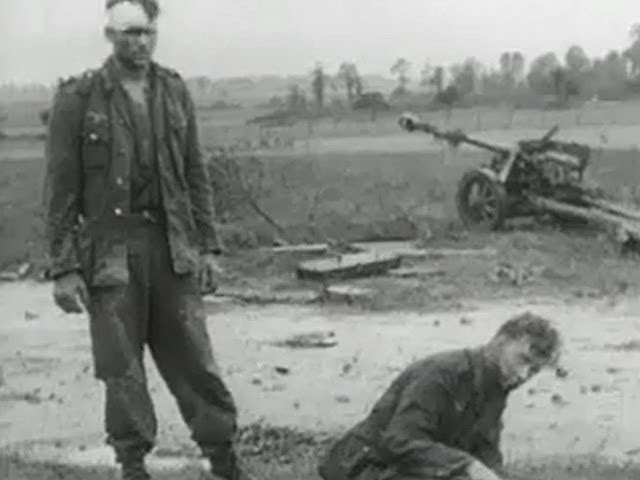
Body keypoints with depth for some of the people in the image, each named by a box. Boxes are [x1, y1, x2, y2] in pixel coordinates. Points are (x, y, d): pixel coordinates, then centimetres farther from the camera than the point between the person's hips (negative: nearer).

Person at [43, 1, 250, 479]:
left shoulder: (174, 91, 7)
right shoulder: (78, 98, -4)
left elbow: (196, 175, 11)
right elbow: (62, 189, -4)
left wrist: (208, 247, 6)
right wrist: (64, 268, -8)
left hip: (173, 245, 3)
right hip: (111, 250, -3)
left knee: (194, 358, 5)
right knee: (121, 367, 3)